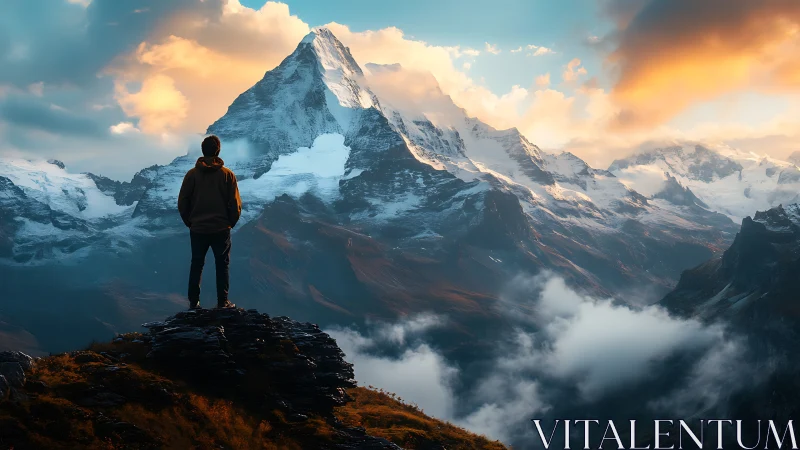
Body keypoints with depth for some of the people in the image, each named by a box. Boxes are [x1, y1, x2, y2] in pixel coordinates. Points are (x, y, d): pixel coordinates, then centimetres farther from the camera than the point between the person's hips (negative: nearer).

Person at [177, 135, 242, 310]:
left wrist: (190, 222, 12)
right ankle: (222, 302, 9)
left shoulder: (192, 174, -5)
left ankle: (193, 302, 14)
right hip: (221, 229, -1)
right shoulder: (227, 174, -8)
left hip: (197, 229, 1)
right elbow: (235, 204, -6)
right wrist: (230, 223, 10)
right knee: (222, 265, 9)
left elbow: (182, 203, -2)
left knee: (196, 265, 12)